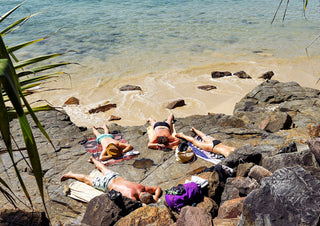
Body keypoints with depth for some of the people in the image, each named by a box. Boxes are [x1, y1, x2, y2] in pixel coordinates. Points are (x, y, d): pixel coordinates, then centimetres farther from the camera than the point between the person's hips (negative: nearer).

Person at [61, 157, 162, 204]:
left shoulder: (143, 188, -22)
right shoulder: (131, 195, -40)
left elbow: (158, 188, -10)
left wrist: (155, 198, -26)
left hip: (117, 177, 7)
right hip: (106, 184, -7)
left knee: (104, 169, 37)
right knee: (87, 179, 16)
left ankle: (93, 159, 64)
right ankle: (71, 174, 38)